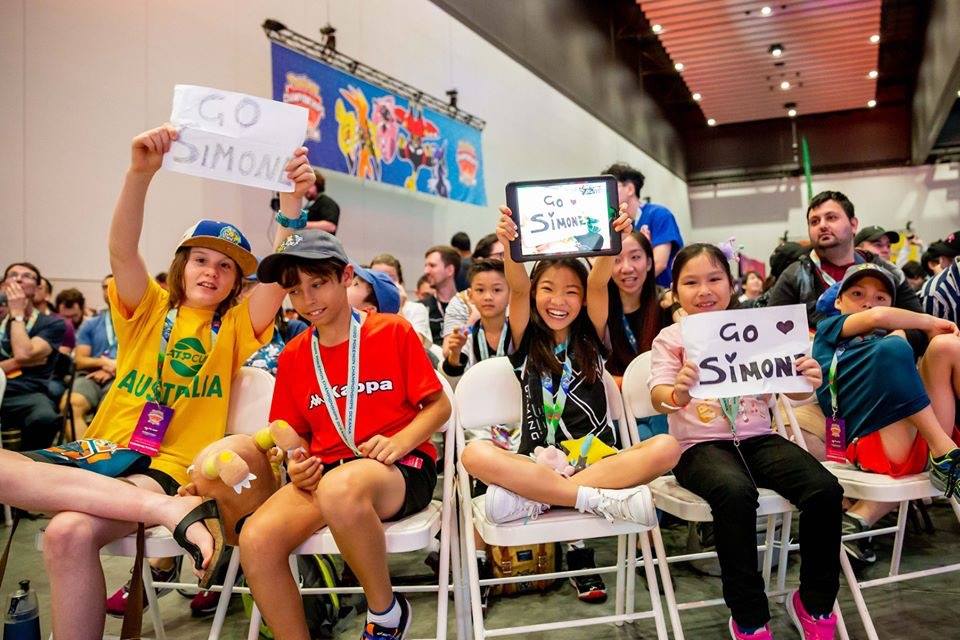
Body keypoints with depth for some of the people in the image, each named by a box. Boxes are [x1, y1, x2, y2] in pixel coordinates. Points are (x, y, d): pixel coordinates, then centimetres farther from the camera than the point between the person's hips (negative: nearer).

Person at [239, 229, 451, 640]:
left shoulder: (393, 331, 1)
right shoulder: (293, 357, 12)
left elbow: (439, 405, 2)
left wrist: (399, 442, -16)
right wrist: (297, 464, -2)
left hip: (402, 468, -4)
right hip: (324, 471, 4)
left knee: (340, 488, -40)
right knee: (256, 540, -26)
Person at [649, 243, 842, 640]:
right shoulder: (671, 338, 3)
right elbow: (658, 398, -12)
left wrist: (807, 383, -18)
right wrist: (678, 393, -36)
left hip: (758, 438, 4)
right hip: (700, 445, -3)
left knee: (825, 489, -21)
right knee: (736, 492, -35)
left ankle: (815, 604, 4)